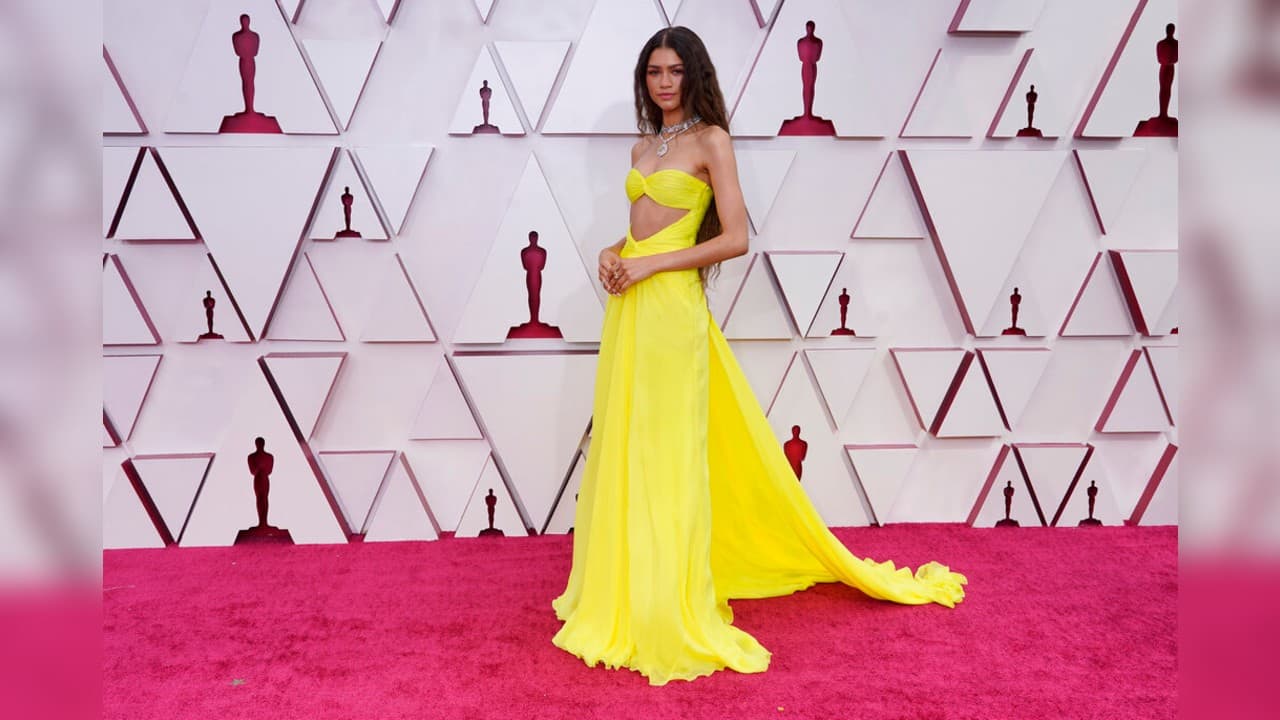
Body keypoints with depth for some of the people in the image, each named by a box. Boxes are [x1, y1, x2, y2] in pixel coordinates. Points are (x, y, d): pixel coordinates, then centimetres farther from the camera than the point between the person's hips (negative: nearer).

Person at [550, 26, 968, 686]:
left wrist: (649, 263, -14)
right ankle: (625, 586, 25)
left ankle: (670, 607, 8)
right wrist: (613, 252, 3)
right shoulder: (642, 147, 17)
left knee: (667, 452, -3)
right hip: (629, 309, 7)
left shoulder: (710, 141, -4)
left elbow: (735, 239, -11)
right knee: (623, 448, 11)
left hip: (671, 309, -7)